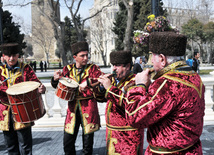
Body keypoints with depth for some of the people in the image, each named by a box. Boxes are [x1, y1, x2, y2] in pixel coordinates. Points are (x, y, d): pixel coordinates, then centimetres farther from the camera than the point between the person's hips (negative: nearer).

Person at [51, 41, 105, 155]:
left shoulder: (92, 68, 1)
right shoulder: (68, 69, 7)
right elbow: (60, 86, 11)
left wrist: (88, 82, -29)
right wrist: (56, 79, -10)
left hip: (88, 108, -2)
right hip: (73, 108, 2)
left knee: (88, 140, 8)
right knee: (67, 142, 5)